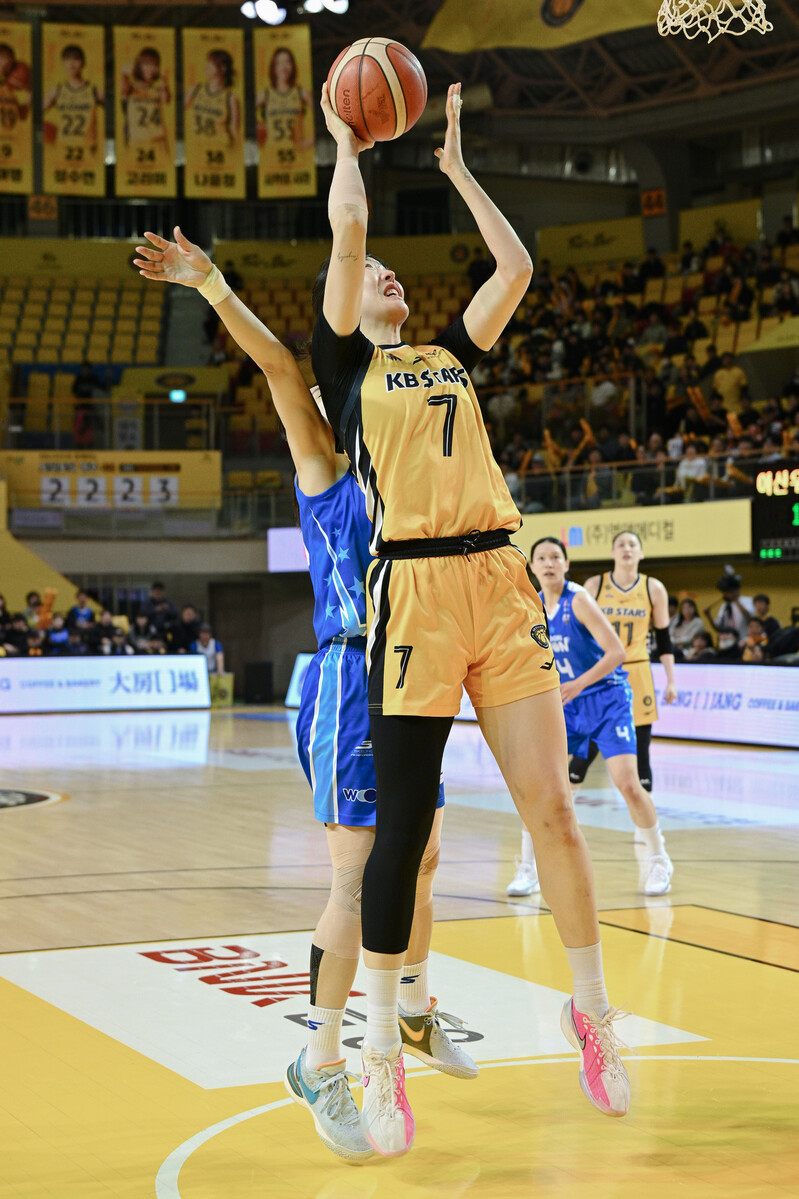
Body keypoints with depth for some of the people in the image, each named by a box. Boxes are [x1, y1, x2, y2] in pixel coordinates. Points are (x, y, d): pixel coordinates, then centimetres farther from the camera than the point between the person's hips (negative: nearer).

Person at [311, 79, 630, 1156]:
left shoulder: (451, 355, 24)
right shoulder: (344, 361, 10)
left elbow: (516, 268, 17)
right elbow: (348, 231, 0)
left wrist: (456, 166, 26)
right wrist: (346, 144, 16)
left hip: (502, 583, 4)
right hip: (414, 588, -4)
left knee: (552, 807, 3)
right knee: (403, 825, -2)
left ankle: (592, 1013, 17)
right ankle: (381, 1051, 10)